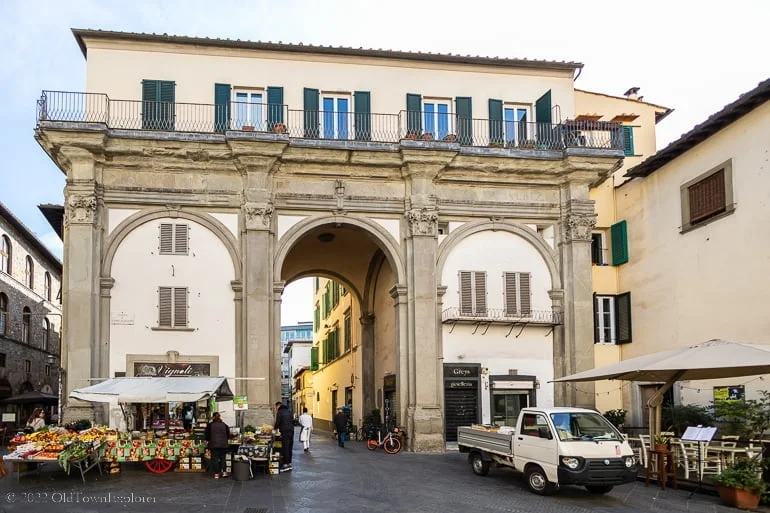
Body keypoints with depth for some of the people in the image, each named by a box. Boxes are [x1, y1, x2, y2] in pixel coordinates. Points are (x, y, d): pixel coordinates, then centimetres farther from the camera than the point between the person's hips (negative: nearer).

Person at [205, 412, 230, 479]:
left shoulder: (210, 425, -1)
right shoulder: (224, 425, 5)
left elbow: (207, 435, 2)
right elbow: (228, 434, 11)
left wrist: (208, 440, 21)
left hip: (213, 444, -2)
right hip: (223, 444, 2)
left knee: (214, 458, 3)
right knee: (223, 457, 12)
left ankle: (216, 474, 1)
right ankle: (224, 472, 3)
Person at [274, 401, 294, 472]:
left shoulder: (280, 412, -5)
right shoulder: (289, 411, 17)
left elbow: (278, 422, -6)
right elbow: (293, 421, 19)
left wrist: (275, 427, 13)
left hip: (285, 432, -7)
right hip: (291, 431, 7)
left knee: (285, 448, -7)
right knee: (290, 448, 10)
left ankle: (285, 465, -9)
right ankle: (289, 464, 13)